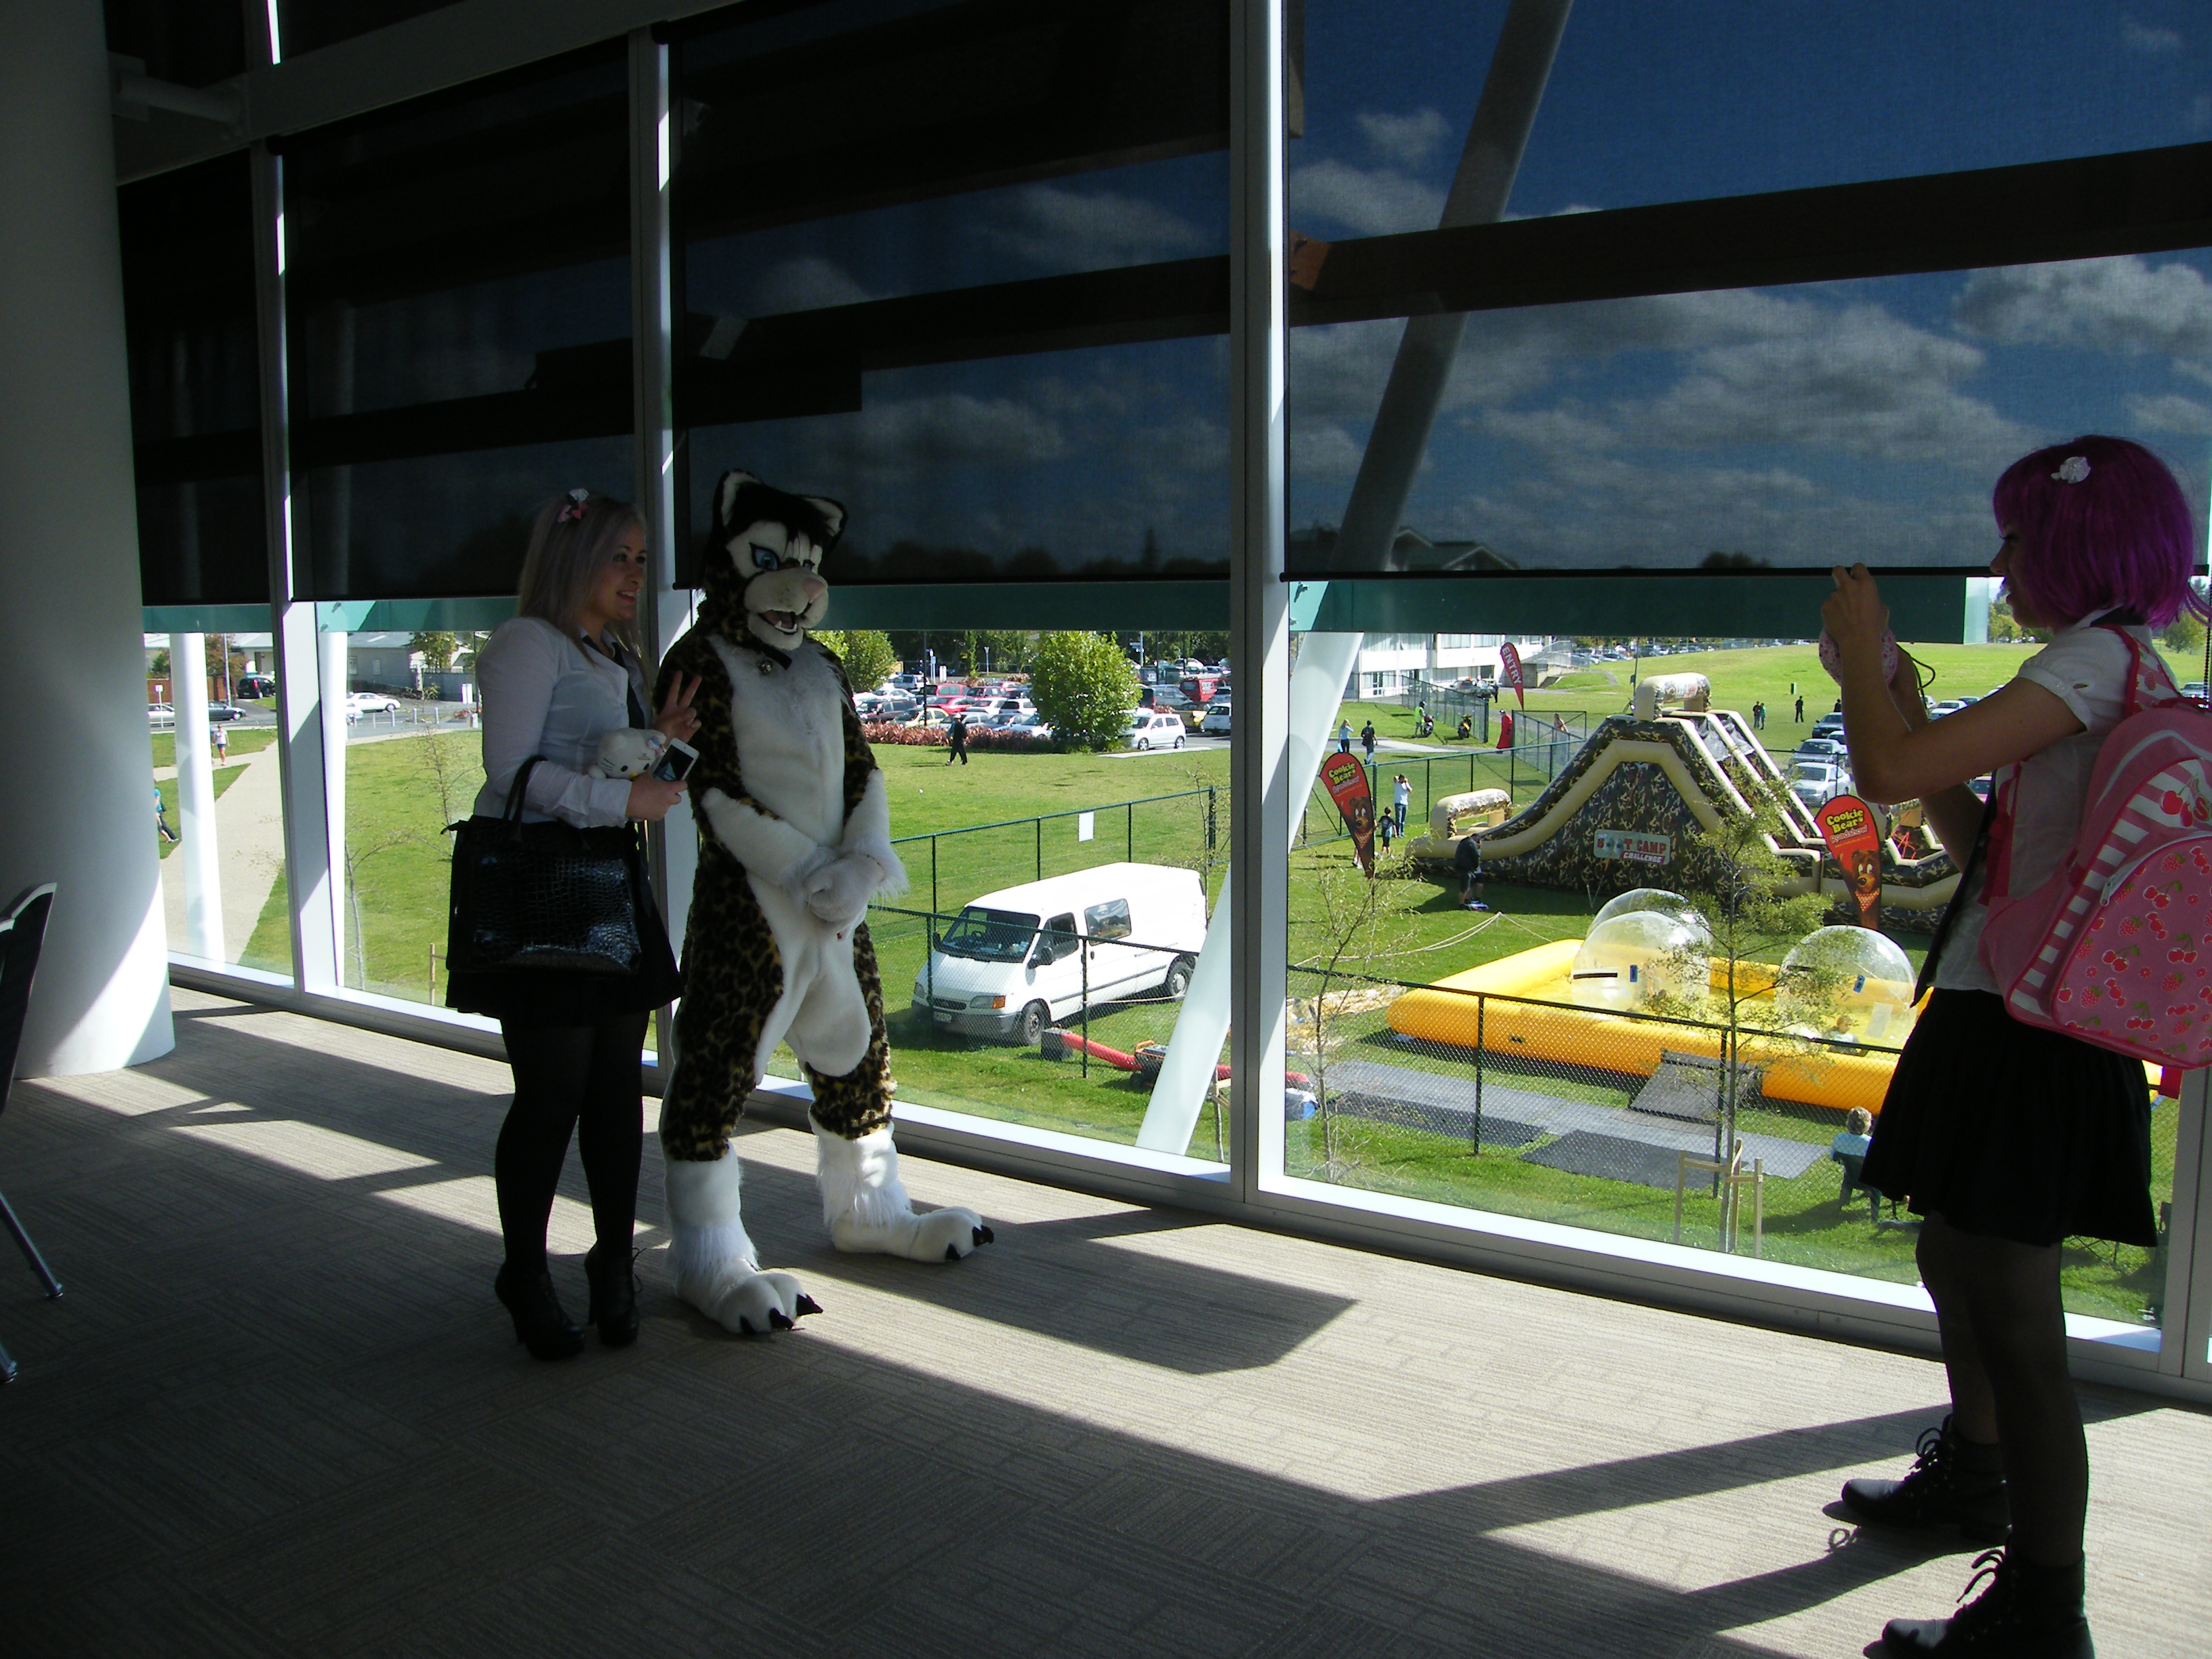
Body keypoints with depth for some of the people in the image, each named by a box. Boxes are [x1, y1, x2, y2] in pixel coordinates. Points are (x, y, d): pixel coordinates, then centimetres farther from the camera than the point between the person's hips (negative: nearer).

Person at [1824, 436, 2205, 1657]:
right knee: (1953, 1256, 26)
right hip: (2002, 1016, 11)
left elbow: (1889, 772, -25)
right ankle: (1973, 1472, 48)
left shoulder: (2095, 659, -15)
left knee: (2016, 1322, -4)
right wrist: (1901, 699, 15)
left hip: (2024, 1032, -11)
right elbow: (1981, 843, 20)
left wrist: (1858, 644, -7)